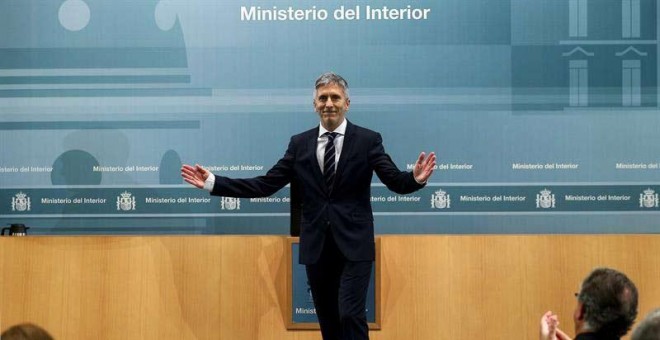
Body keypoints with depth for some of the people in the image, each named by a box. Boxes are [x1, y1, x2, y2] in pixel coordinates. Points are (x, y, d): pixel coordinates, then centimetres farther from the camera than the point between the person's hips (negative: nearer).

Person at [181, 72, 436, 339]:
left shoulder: (368, 140, -1)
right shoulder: (300, 144, 7)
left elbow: (396, 182, -9)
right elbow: (265, 185, 5)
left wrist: (416, 179, -33)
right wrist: (212, 182, -2)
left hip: (354, 245, -3)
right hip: (316, 247, 3)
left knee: (351, 315, -13)